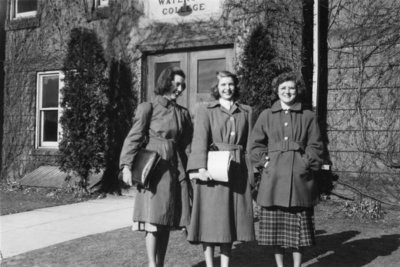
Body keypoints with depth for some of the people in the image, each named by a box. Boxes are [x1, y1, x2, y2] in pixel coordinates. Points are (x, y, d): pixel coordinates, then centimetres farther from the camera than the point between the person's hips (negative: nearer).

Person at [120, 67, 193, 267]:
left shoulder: (183, 113, 14)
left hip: (175, 169, 5)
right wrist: (126, 165, -13)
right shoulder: (148, 108, 0)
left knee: (167, 222, 6)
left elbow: (187, 145, 15)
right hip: (154, 168, -5)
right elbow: (133, 138, -4)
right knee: (153, 219, -10)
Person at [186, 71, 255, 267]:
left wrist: (250, 173, 5)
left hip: (237, 171, 3)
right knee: (210, 219, -1)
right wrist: (201, 168, -20)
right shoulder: (205, 110, 3)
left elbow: (249, 144, 13)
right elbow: (200, 140, -8)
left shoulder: (246, 111, 14)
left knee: (231, 219, 5)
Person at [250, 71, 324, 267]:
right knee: (274, 227, 5)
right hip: (274, 177, 1)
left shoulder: (308, 116, 6)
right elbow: (256, 144, 10)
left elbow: (315, 146, 5)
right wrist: (264, 161, -3)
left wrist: (306, 163, -7)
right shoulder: (266, 115, 8)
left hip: (299, 177, -1)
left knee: (299, 227, 3)